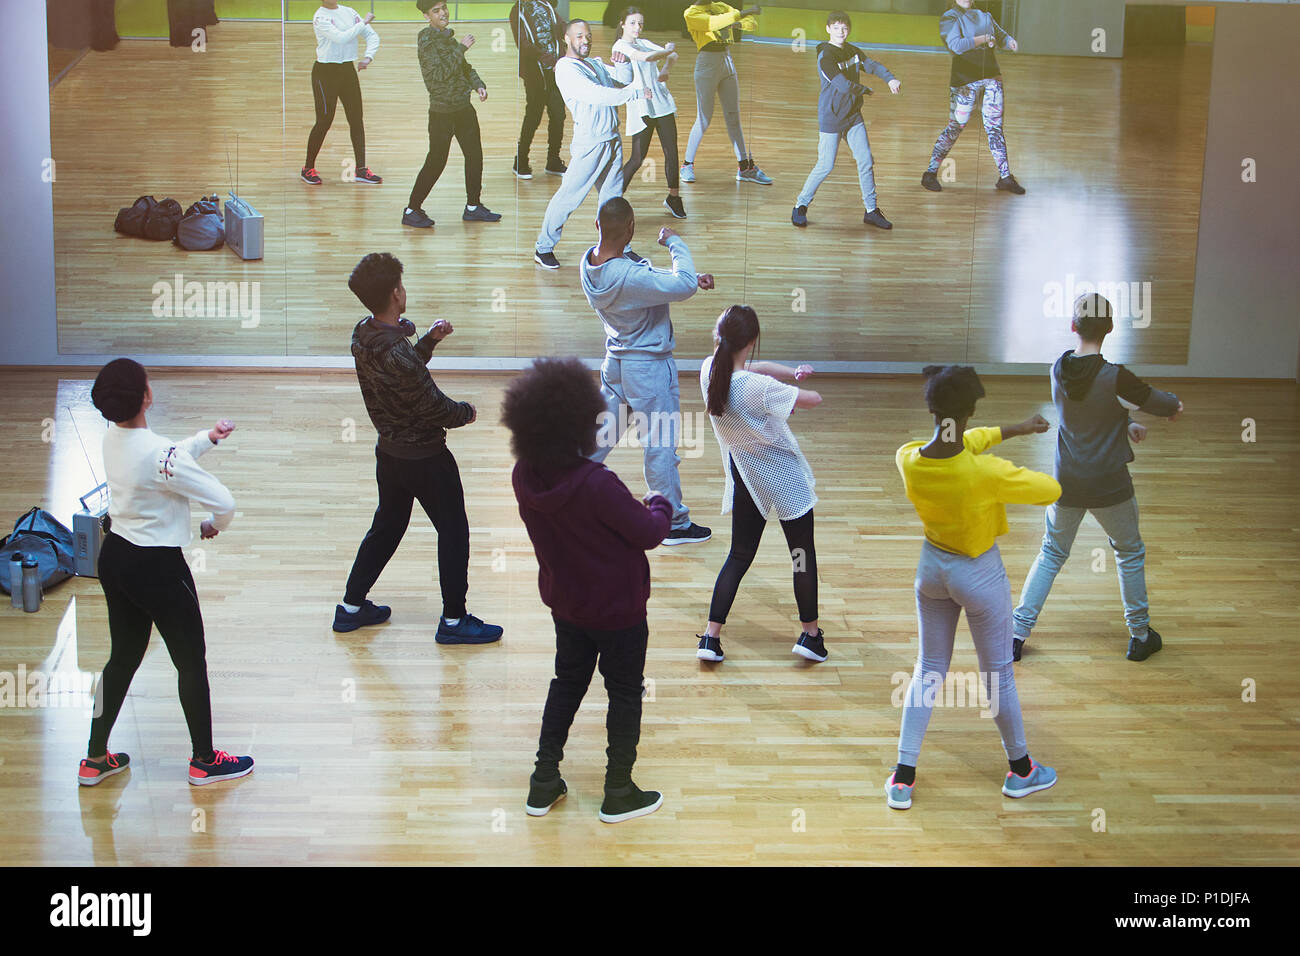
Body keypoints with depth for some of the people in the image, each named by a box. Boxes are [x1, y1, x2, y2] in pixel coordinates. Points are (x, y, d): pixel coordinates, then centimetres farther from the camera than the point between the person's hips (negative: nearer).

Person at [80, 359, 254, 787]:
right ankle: (204, 761, 25)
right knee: (191, 663, 10)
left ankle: (96, 759, 30)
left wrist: (207, 438, 10)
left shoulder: (113, 438, -1)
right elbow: (223, 502, -24)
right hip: (157, 568, -8)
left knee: (123, 657, 22)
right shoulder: (159, 452, -27)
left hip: (114, 557, 8)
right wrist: (214, 526, -3)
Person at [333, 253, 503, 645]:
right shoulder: (396, 353, -31)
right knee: (453, 532, 8)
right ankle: (453, 620, 17)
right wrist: (466, 412, -4)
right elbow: (434, 407, -23)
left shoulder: (363, 335, -4)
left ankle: (351, 607, 32)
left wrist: (429, 340, 4)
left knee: (387, 525, 24)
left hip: (389, 451, 9)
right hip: (424, 457, -9)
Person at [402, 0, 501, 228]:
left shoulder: (448, 36, 11)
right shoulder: (427, 40, -14)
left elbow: (465, 67, 21)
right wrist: (461, 47, -21)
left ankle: (473, 207, 25)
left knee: (475, 156, 12)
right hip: (442, 112, -8)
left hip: (463, 108, 8)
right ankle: (411, 211, 7)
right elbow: (440, 73, -24)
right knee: (436, 162, -4)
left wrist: (478, 84, 3)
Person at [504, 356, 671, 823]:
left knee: (567, 682, 23)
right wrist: (658, 505, -1)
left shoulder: (525, 476, -13)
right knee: (625, 693, 13)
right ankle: (619, 794, 24)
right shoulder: (597, 485, -33)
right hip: (617, 609, -6)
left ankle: (543, 785, 28)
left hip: (565, 604, 6)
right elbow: (648, 534, -21)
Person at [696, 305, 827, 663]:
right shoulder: (759, 387, -28)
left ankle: (711, 636, 7)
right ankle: (809, 633, 19)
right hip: (784, 478, -6)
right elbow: (814, 400, -17)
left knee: (739, 555, 15)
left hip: (744, 479, 6)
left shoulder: (709, 370, -10)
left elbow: (751, 367, 9)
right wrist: (793, 390, 3)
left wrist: (791, 371, 2)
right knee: (803, 553, 12)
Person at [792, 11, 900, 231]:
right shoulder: (825, 57, -17)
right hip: (831, 118, -7)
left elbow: (872, 65, 6)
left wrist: (890, 78, -14)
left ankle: (871, 210, 10)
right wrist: (866, 90, -6)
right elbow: (843, 85, -23)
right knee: (825, 166, -6)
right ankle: (801, 206, 10)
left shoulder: (852, 51, 7)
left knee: (865, 161, 2)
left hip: (853, 116, 7)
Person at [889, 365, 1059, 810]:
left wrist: (1016, 428, 15)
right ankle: (1020, 770, 36)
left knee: (929, 669, 19)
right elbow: (1051, 490, -17)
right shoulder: (987, 473, -33)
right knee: (997, 673, 15)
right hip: (980, 575, -4)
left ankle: (903, 778, 21)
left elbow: (960, 444, 5)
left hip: (932, 565, 4)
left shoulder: (908, 459, -16)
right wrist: (1011, 473, 2)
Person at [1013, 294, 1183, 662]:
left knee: (1051, 554, 19)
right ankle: (1140, 636, 29)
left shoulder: (1059, 369, -6)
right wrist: (1172, 402, 11)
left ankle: (1017, 633, 15)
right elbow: (1174, 408, -11)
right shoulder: (1116, 379, -23)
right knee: (1130, 555, 18)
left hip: (1066, 484, 4)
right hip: (1110, 487, -4)